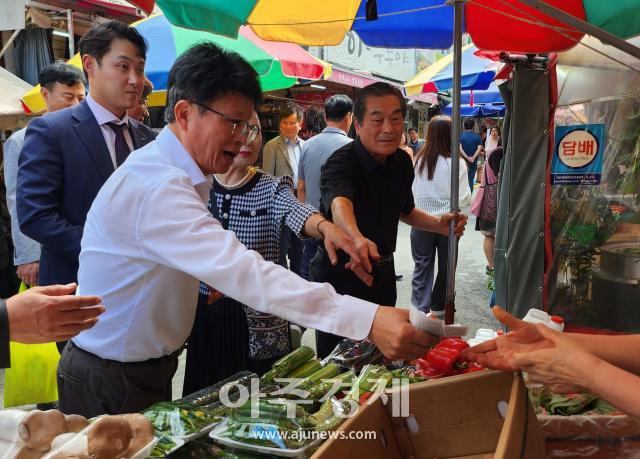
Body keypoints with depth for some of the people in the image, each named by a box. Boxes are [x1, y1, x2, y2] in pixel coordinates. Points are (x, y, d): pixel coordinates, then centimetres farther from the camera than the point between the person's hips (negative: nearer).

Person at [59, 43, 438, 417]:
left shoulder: (181, 175, 4)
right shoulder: (157, 188, -30)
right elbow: (246, 274, -41)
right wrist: (367, 320, -45)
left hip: (152, 369, 9)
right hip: (112, 384, -9)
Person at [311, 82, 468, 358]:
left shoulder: (402, 162, 0)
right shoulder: (341, 163, -24)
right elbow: (340, 204, -46)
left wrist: (438, 224, -1)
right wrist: (357, 239, -67)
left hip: (383, 272, 7)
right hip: (340, 272, -7)